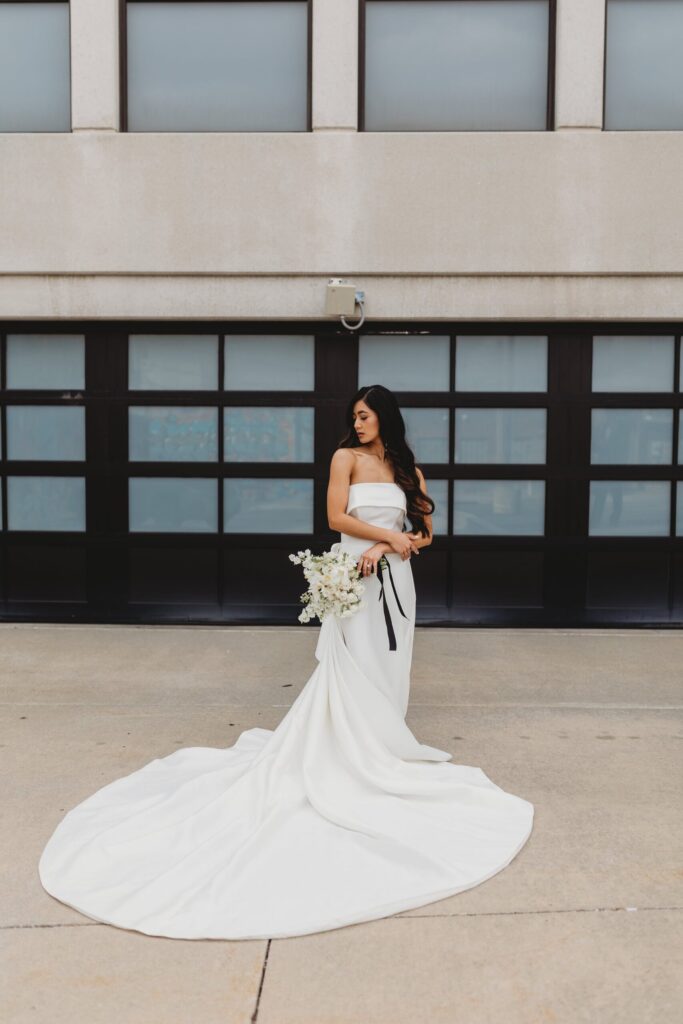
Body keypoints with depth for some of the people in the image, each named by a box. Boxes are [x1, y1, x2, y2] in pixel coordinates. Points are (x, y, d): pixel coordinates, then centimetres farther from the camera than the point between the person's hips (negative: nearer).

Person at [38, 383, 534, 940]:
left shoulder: (409, 468, 12)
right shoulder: (347, 456, 1)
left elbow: (425, 531, 9)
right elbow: (337, 517, -8)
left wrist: (389, 546, -8)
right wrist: (389, 535, -9)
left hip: (395, 578, 4)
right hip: (355, 575, -4)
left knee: (390, 667, 8)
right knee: (353, 669, -2)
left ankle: (385, 747, 20)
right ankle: (352, 754, 6)